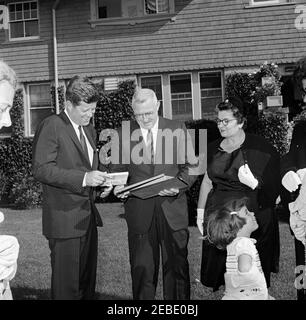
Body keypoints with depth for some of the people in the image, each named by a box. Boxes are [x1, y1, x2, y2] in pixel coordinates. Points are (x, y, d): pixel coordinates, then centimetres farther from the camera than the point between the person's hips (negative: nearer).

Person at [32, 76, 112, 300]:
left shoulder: (89, 129, 17)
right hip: (65, 218, -8)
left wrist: (100, 181, 5)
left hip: (88, 215, 8)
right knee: (67, 283, -3)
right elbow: (41, 169, -18)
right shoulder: (51, 126, -10)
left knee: (88, 279, 14)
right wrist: (83, 178, -25)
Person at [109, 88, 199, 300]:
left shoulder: (178, 130, 4)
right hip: (139, 210, 0)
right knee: (142, 268, 4)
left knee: (177, 265, 8)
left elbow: (191, 165, 4)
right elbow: (116, 169, 10)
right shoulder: (123, 134, 4)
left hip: (172, 208, 0)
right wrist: (119, 187, -11)